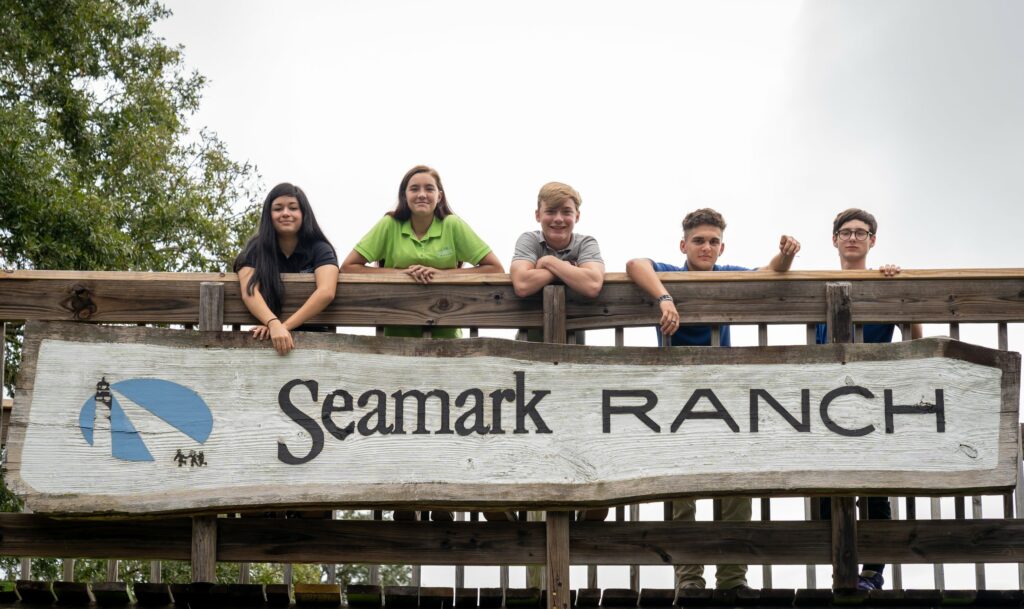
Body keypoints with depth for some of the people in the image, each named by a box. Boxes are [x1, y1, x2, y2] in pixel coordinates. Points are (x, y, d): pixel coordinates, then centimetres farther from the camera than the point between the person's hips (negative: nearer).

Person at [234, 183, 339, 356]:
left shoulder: (319, 249, 1)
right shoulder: (255, 250, 3)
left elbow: (326, 293, -16)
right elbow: (249, 293, -13)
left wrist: (284, 326, -25)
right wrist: (274, 324, -31)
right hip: (267, 340, 1)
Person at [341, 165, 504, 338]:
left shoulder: (453, 225, -3)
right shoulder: (389, 225, -3)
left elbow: (496, 269, -4)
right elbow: (348, 267, -4)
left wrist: (442, 273, -13)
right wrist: (401, 272, -13)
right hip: (398, 325, 0)